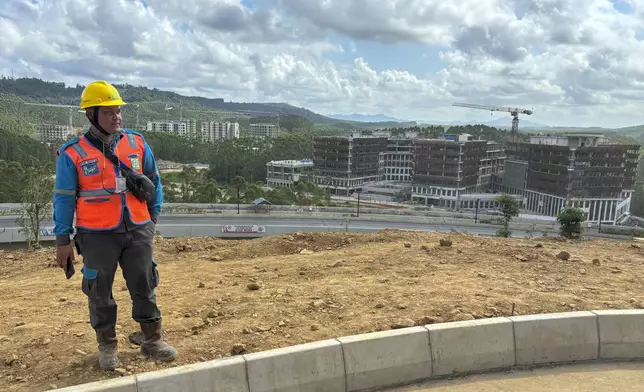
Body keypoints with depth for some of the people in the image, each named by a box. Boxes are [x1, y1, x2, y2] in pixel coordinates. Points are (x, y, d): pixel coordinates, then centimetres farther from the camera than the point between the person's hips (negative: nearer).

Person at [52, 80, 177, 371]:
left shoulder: (137, 143, 3)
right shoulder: (73, 153, -5)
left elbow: (154, 181, 14)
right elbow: (64, 199, -1)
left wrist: (153, 214, 11)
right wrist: (62, 240, -1)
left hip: (138, 231, 3)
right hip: (97, 235, -2)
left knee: (144, 287, 9)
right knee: (100, 292, 10)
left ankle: (152, 340, 23)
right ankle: (107, 346, 27)